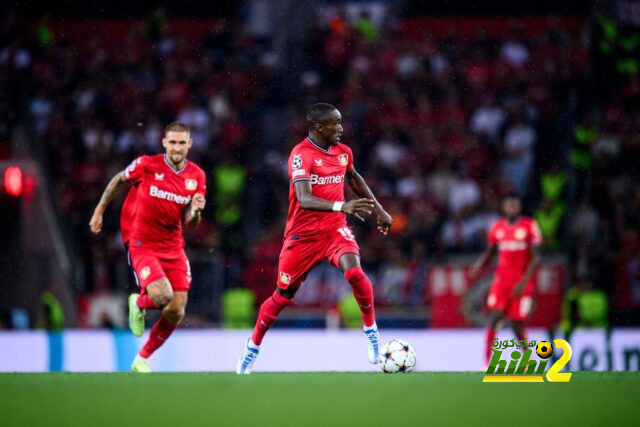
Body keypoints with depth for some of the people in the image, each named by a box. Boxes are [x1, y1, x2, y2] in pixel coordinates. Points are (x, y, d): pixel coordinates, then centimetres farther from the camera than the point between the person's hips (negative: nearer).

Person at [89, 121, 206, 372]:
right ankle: (138, 304, 13)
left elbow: (190, 224, 4)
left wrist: (195, 211, -18)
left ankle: (142, 359, 20)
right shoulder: (146, 165, -10)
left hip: (173, 247, 4)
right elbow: (118, 180, 9)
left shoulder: (197, 176, 0)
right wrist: (99, 211, 12)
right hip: (142, 244, -4)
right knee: (162, 296, -26)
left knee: (176, 312, -2)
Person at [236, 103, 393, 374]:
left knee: (354, 273, -25)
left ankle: (371, 332, -8)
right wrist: (341, 206, -46)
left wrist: (379, 210, 25)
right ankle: (252, 347, 27)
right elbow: (304, 199, -32)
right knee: (283, 296, 6)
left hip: (335, 229, 4)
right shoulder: (301, 155, -18)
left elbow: (353, 178, 26)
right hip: (303, 234, -3)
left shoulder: (343, 152, 2)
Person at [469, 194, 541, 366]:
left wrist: (524, 281, -15)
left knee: (518, 326, 0)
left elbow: (535, 257, -5)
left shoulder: (530, 226, -4)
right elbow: (489, 252, 18)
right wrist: (478, 266, -3)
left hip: (522, 284, -2)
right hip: (501, 281, 2)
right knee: (495, 318, -13)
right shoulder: (497, 227, 7)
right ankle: (487, 363, -15)